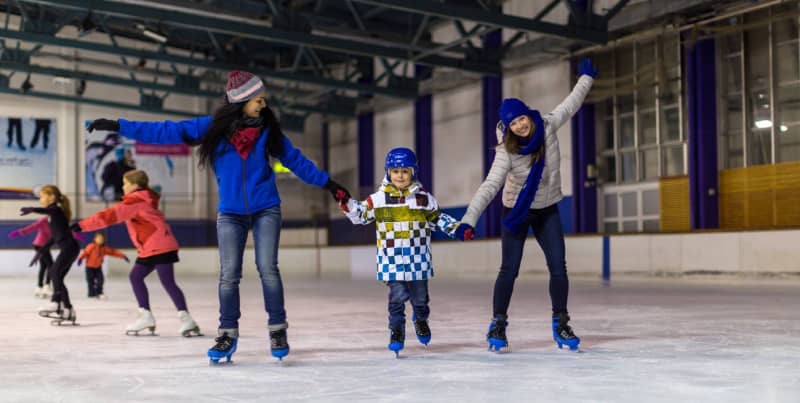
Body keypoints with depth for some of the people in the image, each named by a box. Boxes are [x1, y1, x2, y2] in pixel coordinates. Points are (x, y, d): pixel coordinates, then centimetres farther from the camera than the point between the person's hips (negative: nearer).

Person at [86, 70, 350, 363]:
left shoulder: (268, 129, 0)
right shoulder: (213, 128, -6)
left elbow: (295, 160, 9)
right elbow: (168, 131, -8)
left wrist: (328, 184, 11)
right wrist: (119, 127, -12)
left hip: (266, 210, 0)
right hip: (230, 214, 0)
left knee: (268, 269, -6)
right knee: (229, 275, 1)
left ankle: (278, 330, 5)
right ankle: (228, 334, 14)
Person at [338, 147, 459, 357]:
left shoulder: (424, 198, 2)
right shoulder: (378, 199, -1)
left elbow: (438, 218, 12)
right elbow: (360, 215, 5)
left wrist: (457, 228, 3)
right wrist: (347, 203, -10)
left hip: (418, 257, 1)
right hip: (391, 258, -1)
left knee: (419, 295, 13)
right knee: (397, 296, -4)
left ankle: (421, 320, 41)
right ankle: (396, 331, 9)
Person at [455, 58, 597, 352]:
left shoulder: (548, 127, -15)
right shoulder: (506, 152, -25)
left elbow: (570, 105, 4)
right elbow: (489, 187, -34)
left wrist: (586, 78, 18)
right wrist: (469, 220, -45)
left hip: (547, 210, 3)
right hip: (516, 212, -3)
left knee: (558, 267, -2)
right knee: (509, 269, -3)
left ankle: (560, 324, 11)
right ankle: (498, 325, 12)